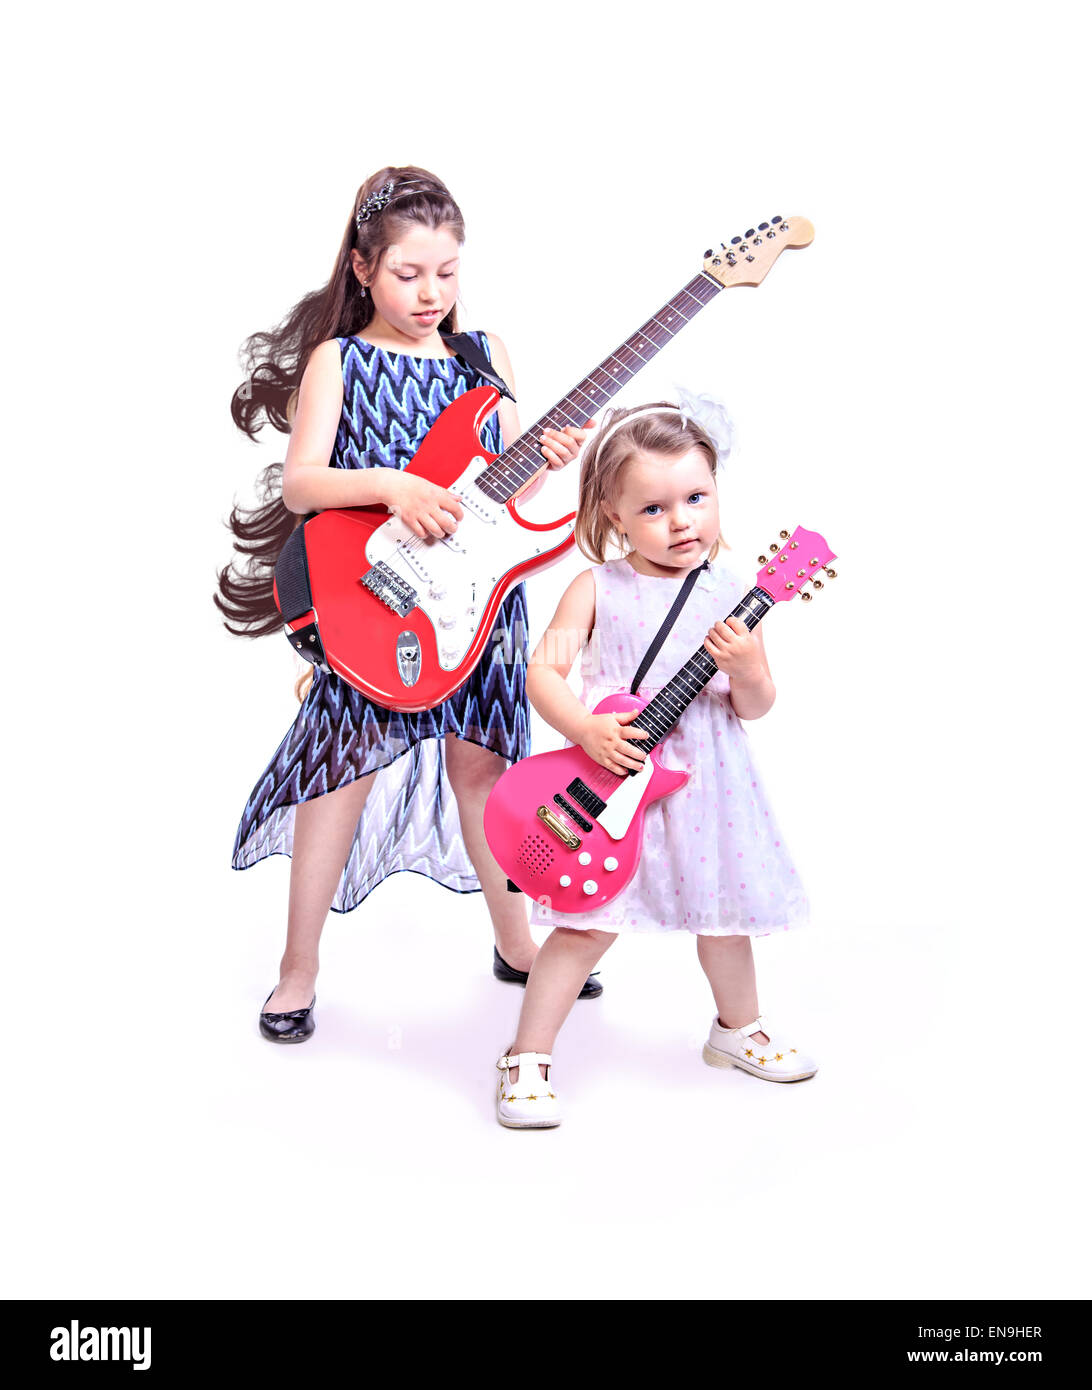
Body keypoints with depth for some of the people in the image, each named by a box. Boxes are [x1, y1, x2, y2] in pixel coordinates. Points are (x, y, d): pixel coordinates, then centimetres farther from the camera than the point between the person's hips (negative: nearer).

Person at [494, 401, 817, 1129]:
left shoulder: (731, 593, 0)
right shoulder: (597, 588, -4)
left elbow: (755, 708, 3)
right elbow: (544, 670, -7)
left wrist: (749, 672, -19)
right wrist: (586, 730, -22)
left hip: (704, 783, 3)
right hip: (609, 776, -3)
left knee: (725, 914, 17)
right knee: (587, 925, -5)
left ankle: (739, 1027, 44)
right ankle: (529, 1058, 10)